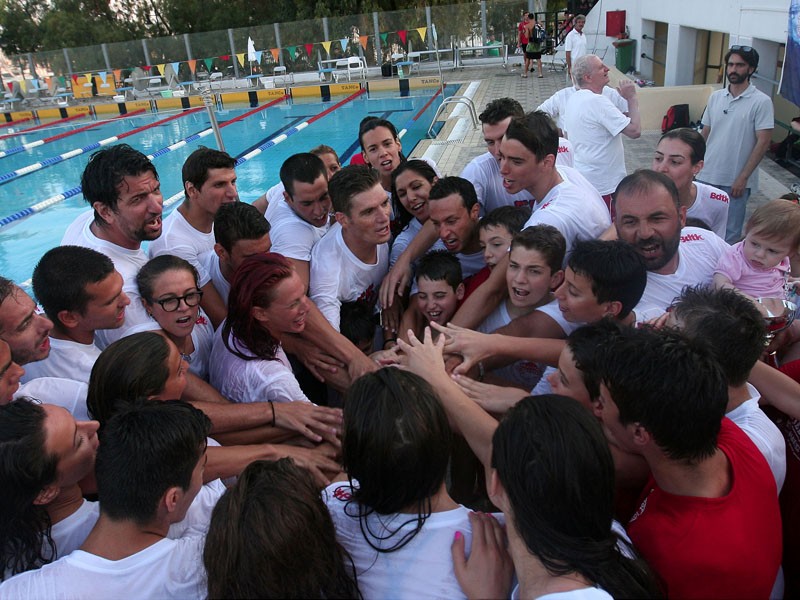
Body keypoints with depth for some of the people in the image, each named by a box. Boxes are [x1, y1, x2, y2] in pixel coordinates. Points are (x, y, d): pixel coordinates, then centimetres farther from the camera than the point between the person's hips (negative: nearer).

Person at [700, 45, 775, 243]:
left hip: (736, 180, -4)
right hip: (707, 176, 4)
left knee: (729, 234, 4)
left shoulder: (761, 102, -9)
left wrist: (743, 178, -14)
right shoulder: (715, 97, 6)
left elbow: (763, 142, -11)